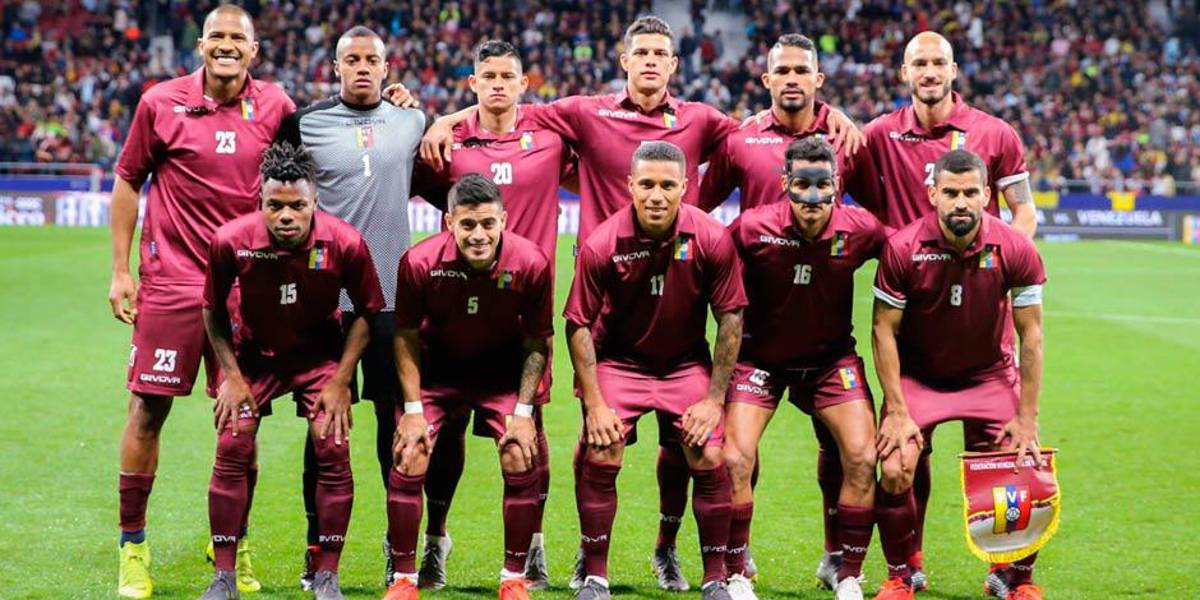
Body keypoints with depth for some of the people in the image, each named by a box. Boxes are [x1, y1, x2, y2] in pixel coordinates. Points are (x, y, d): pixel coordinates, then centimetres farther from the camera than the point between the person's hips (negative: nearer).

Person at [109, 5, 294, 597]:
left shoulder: (275, 106, 3)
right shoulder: (161, 103, 0)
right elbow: (127, 183, 6)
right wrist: (120, 271, 3)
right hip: (171, 280, -2)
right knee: (148, 409, -1)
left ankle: (234, 546, 19)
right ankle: (132, 545, 11)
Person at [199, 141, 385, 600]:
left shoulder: (345, 243, -24)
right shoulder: (230, 241, -24)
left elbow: (366, 313, -8)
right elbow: (213, 311, -5)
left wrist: (340, 381, -11)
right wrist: (231, 377, -10)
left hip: (319, 352, 0)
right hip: (252, 352, 0)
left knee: (333, 450, -11)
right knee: (233, 450, -8)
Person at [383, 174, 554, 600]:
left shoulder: (531, 263, -22)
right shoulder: (419, 262, -23)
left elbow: (538, 341, -8)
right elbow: (406, 336, -8)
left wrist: (523, 411, -11)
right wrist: (413, 409, -11)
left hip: (505, 370, 0)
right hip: (436, 369, 0)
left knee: (522, 464, -9)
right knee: (407, 464, -9)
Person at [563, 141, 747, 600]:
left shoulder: (712, 239, -16)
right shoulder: (601, 244, -19)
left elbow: (730, 319, -7)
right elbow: (579, 325, -10)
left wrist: (715, 398, -9)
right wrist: (594, 404, -13)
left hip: (687, 364, 1)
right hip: (618, 362, -1)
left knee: (710, 460, -10)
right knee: (599, 459, -14)